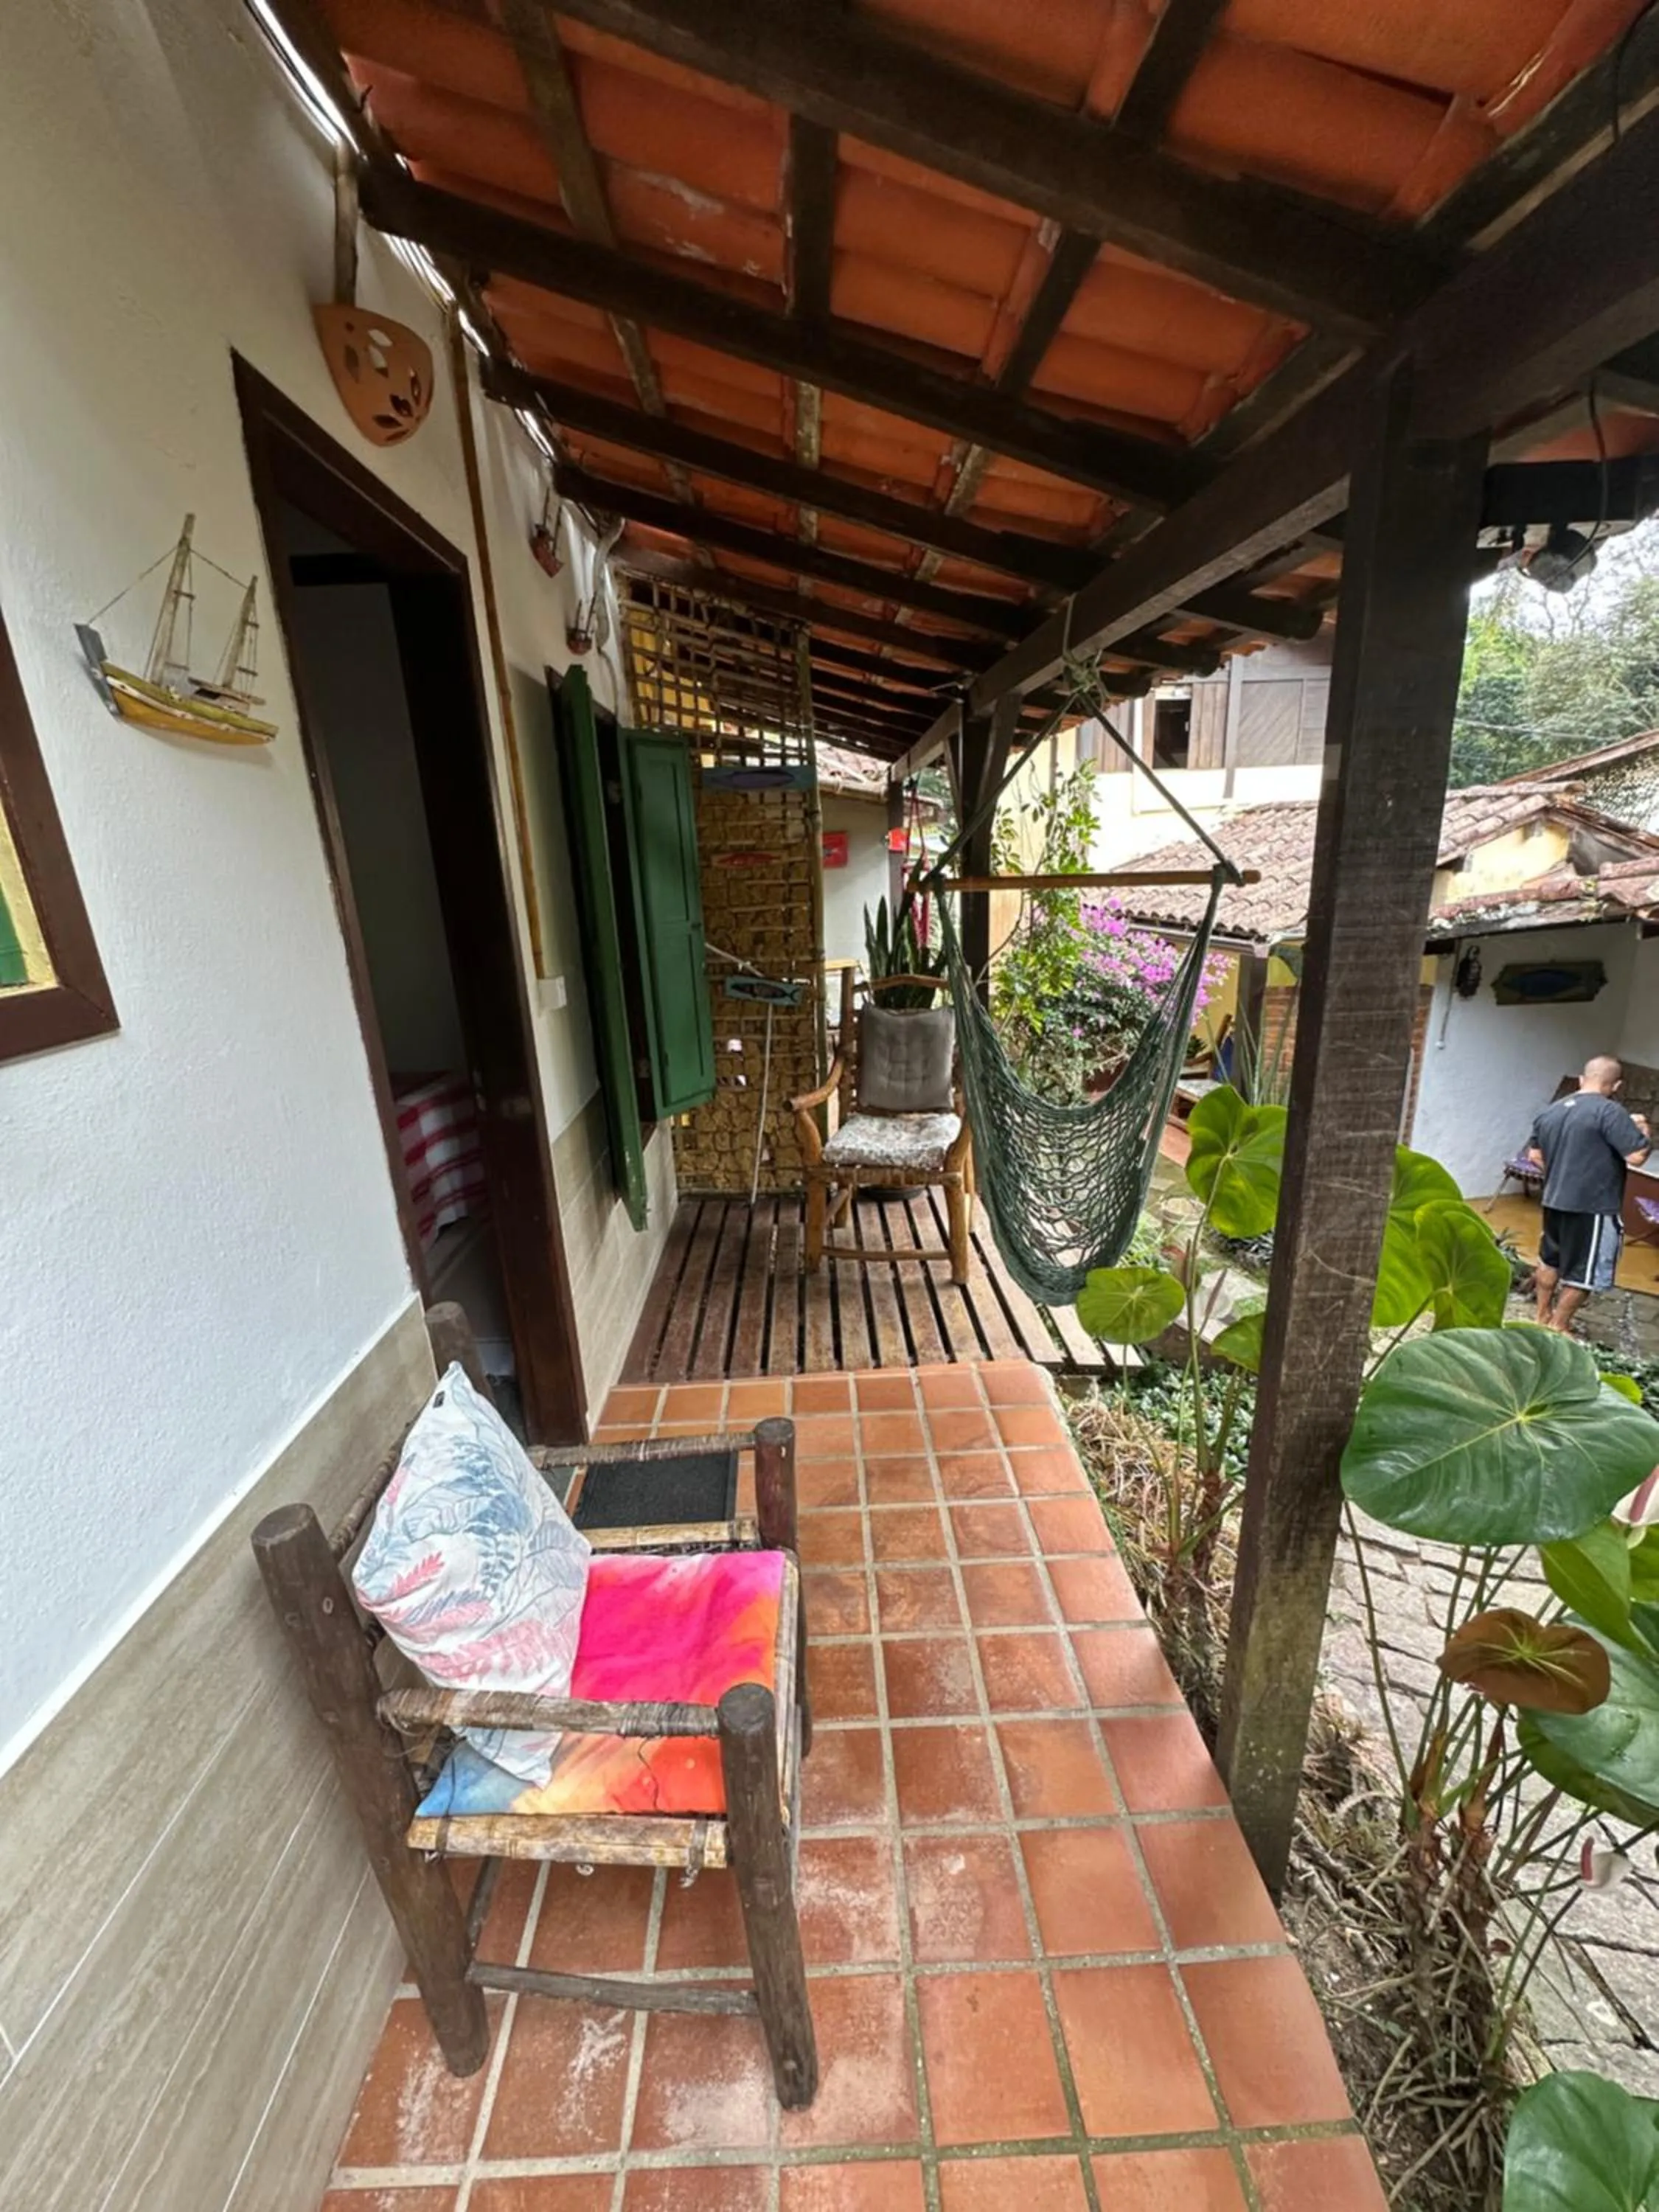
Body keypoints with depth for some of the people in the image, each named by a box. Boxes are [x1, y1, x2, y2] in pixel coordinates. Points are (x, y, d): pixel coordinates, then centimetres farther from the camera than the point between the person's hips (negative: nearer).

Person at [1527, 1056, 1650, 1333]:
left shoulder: (1551, 1111, 7)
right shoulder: (1609, 1111, -16)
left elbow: (1535, 1155, 14)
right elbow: (1637, 1156, -18)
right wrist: (1643, 1129, 0)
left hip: (1554, 1201, 7)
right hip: (1593, 1206, -7)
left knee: (1550, 1259, 20)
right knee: (1582, 1271, 5)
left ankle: (1543, 1317, 30)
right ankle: (1558, 1327, 12)